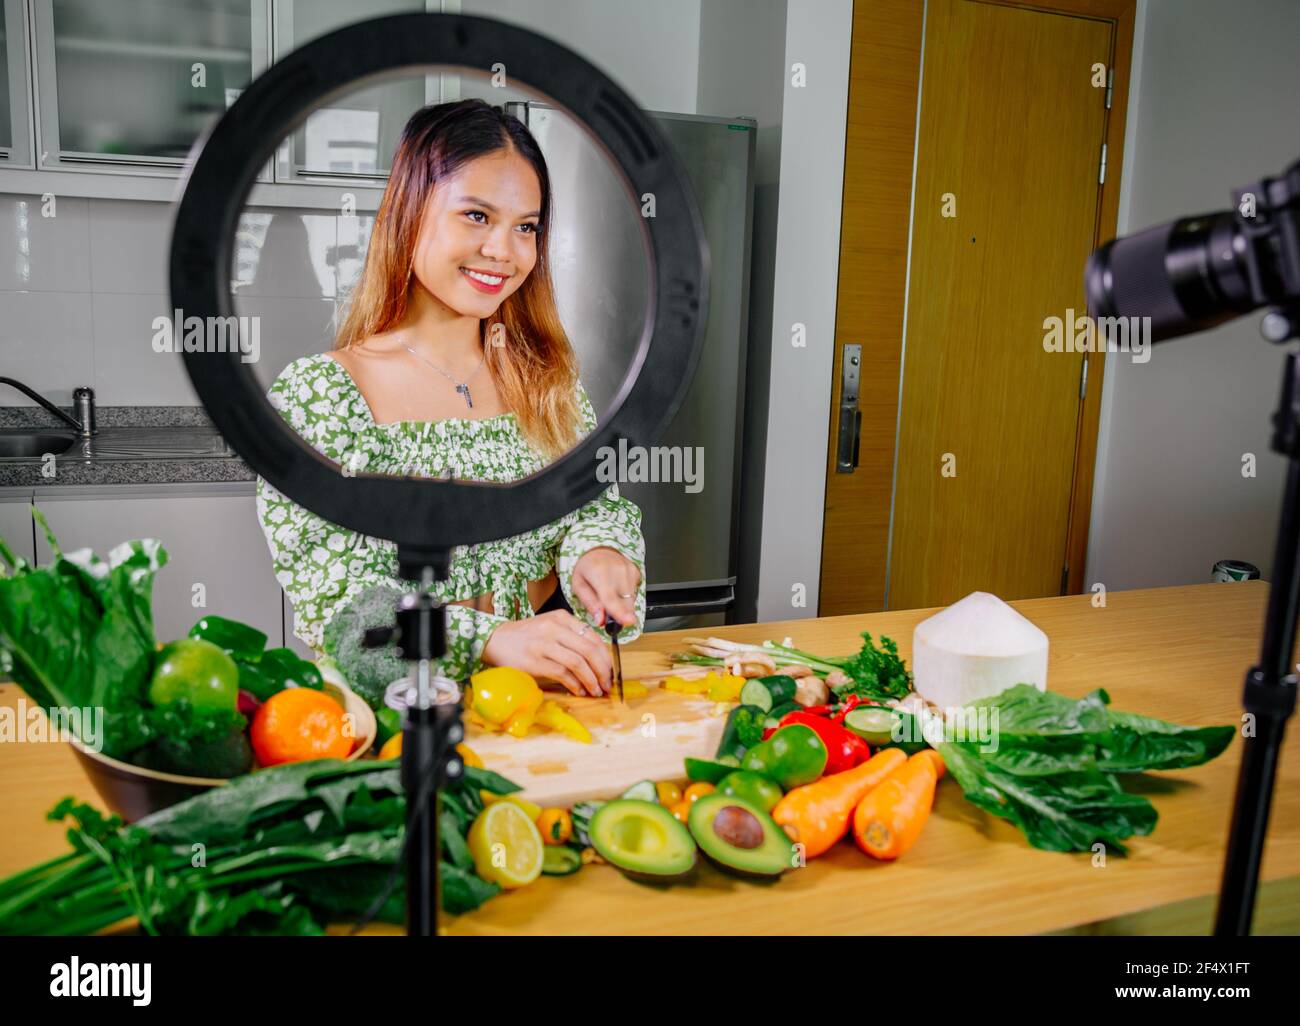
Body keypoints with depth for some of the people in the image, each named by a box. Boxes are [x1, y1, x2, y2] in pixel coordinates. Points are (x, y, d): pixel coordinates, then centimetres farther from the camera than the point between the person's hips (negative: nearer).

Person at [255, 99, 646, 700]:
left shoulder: (544, 371, 7)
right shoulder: (312, 396, -8)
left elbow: (601, 500, 11)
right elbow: (329, 593, -13)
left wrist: (596, 551, -13)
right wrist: (487, 639, -28)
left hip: (555, 681, 3)